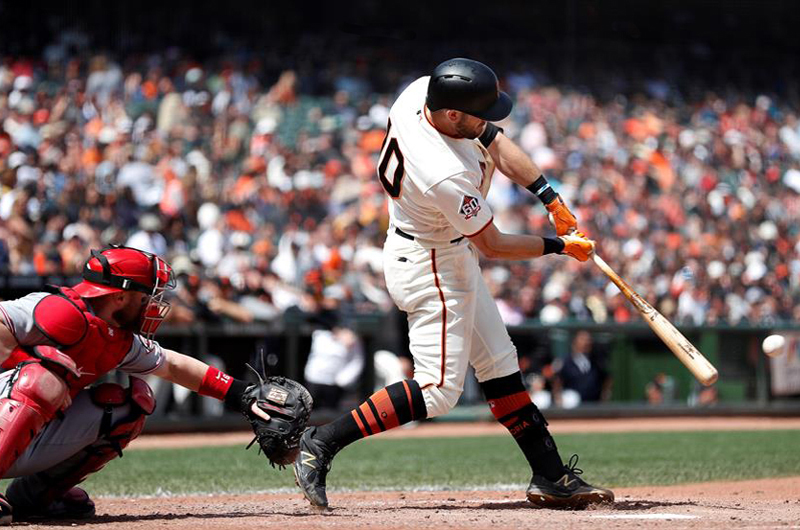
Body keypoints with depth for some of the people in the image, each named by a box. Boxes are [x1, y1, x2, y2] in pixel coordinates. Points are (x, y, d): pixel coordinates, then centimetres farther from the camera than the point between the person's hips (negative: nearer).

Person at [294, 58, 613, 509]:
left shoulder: (422, 91, -13)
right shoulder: (446, 176, -35)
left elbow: (497, 144, 0)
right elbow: (493, 245, -20)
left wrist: (553, 200, -6)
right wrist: (562, 247, -7)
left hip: (451, 257, 10)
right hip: (429, 266, -10)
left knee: (499, 363, 13)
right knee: (438, 390, -9)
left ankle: (551, 476, 20)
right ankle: (321, 444, -7)